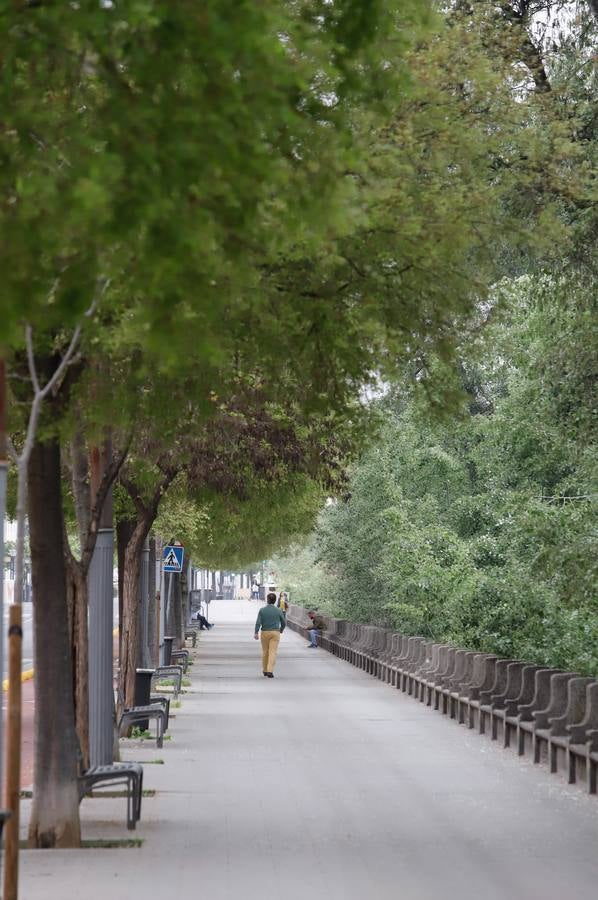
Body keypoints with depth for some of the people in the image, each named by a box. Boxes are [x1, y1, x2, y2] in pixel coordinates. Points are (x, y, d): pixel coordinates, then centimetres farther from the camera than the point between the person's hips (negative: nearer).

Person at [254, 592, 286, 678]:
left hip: (265, 633, 1)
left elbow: (258, 622, -11)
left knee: (265, 652, 16)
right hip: (275, 633, -1)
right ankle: (270, 671, -18)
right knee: (273, 652, -6)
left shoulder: (262, 610, -4)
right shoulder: (278, 611, -3)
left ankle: (265, 670, 25)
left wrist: (256, 633, -10)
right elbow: (284, 623, 5)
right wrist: (281, 630, 23)